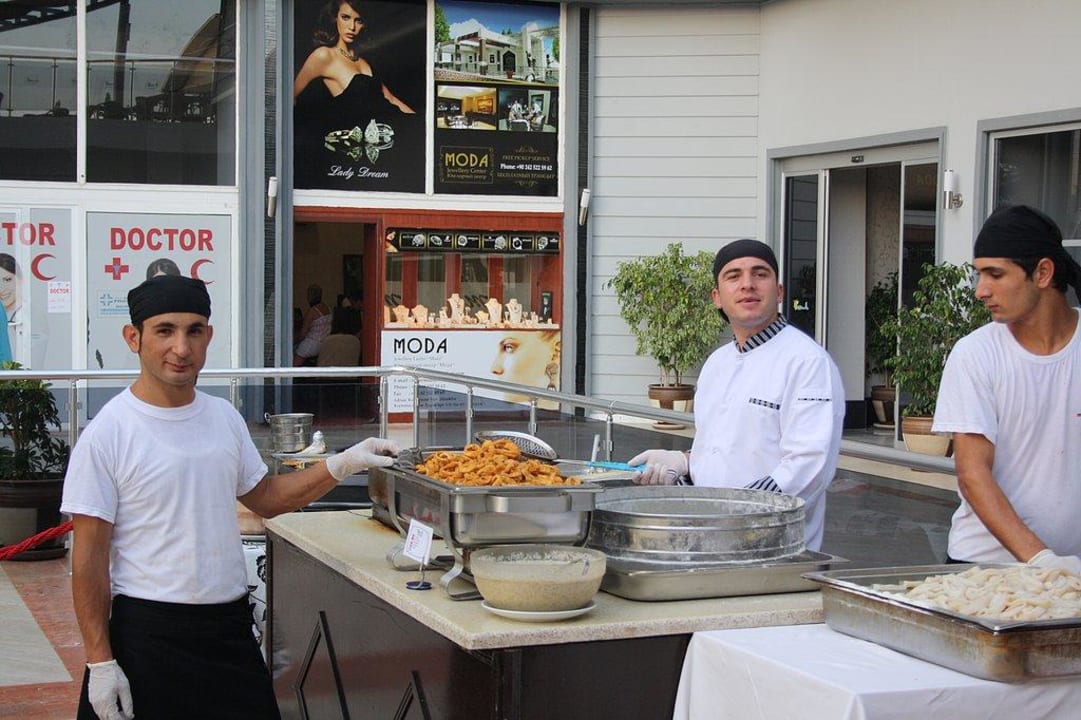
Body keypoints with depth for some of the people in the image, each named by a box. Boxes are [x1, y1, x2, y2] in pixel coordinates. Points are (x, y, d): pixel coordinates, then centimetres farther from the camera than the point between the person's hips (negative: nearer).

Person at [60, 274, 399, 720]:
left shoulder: (224, 417, 5)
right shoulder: (107, 434, -12)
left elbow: (264, 497, 18)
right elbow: (89, 557, -11)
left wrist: (342, 464, 5)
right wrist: (100, 662, -13)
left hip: (230, 623, 5)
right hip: (148, 630, -5)